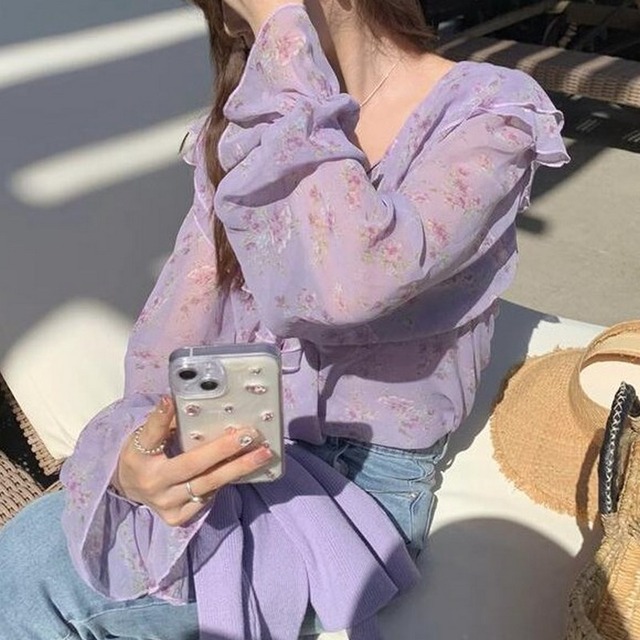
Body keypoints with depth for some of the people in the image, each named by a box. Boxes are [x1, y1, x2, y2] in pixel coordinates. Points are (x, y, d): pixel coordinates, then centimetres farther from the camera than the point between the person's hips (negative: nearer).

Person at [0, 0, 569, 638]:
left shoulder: (489, 114, -11)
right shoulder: (243, 126, 7)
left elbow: (349, 282, -32)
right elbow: (171, 331, 0)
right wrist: (133, 452, -20)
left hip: (356, 483, -5)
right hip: (222, 453, 5)